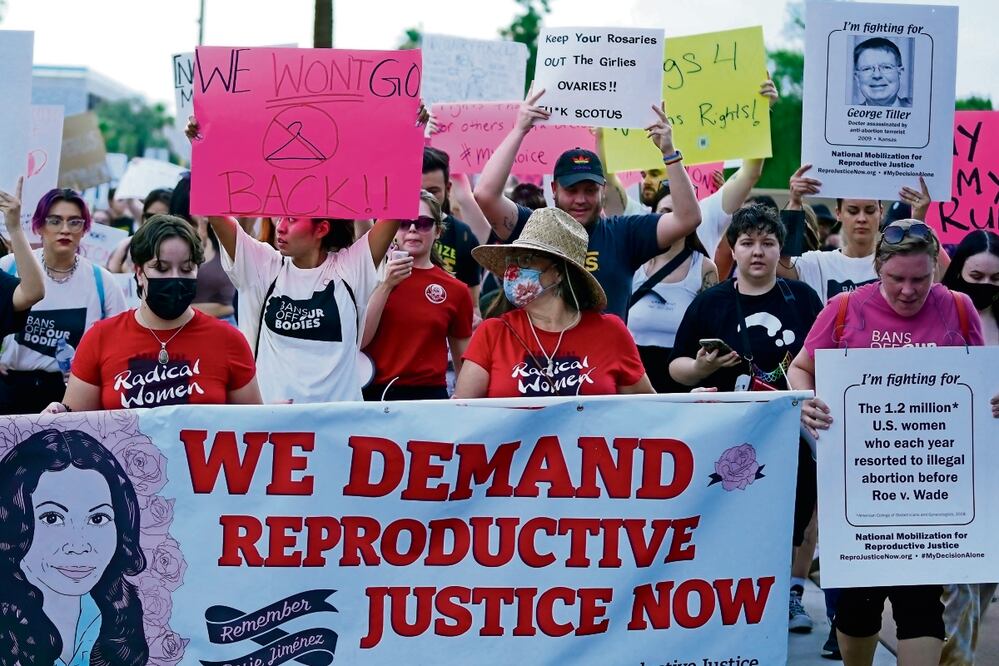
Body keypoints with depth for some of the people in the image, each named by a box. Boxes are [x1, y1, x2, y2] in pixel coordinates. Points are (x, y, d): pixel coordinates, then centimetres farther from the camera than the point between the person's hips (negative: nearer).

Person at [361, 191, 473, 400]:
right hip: (375, 394, 0)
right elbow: (358, 340, -6)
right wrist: (386, 285, -12)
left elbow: (464, 362, 11)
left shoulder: (456, 290, 5)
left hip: (429, 396, 0)